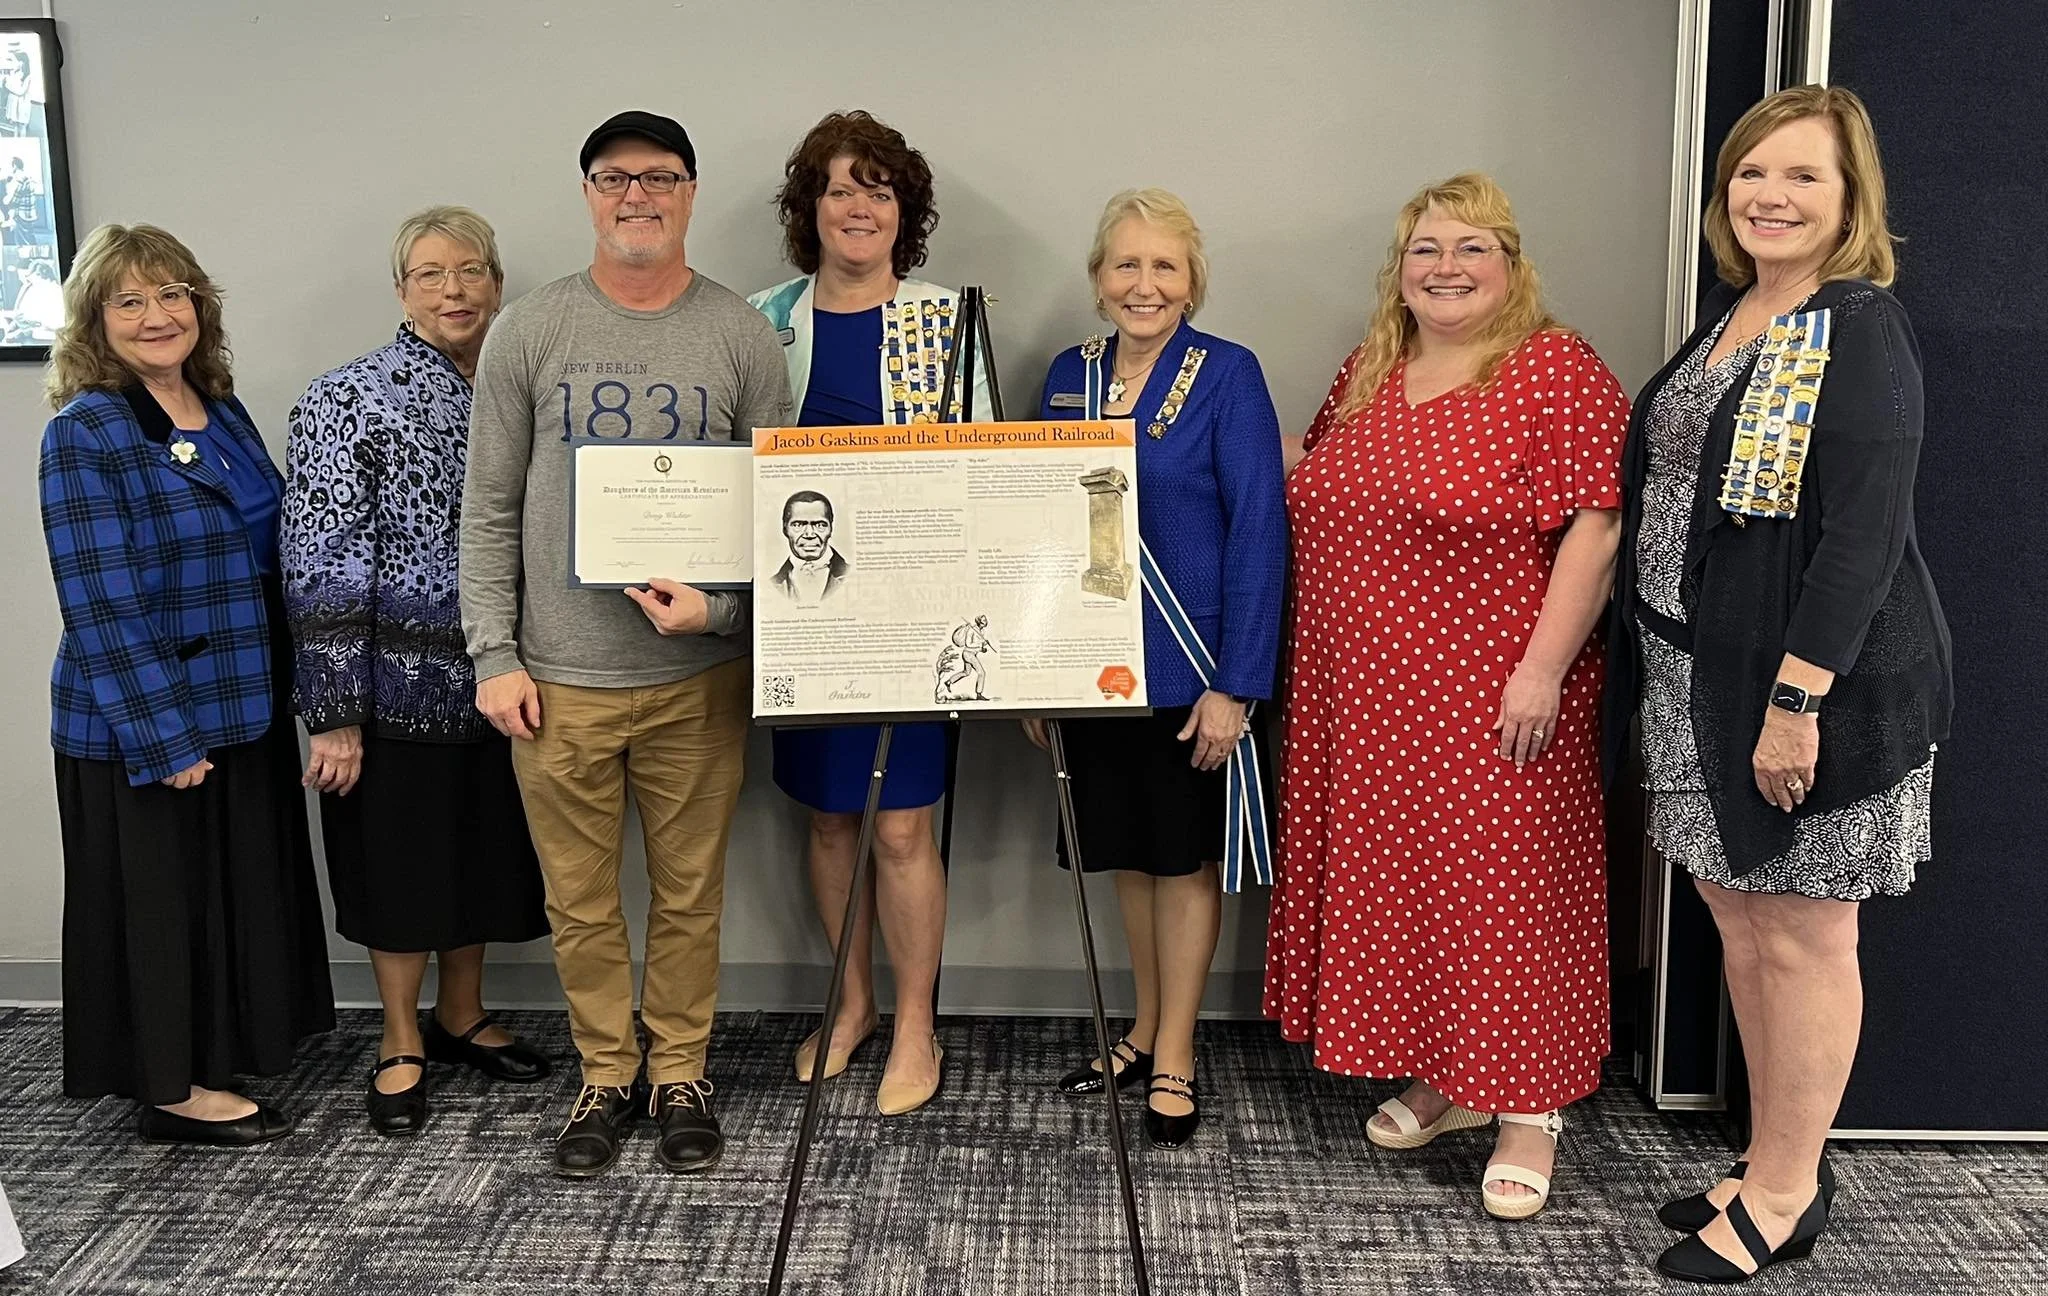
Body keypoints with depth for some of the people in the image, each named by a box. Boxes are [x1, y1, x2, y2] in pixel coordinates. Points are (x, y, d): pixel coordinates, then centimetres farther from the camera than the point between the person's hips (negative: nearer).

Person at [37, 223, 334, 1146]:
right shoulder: (85, 433, -14)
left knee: (240, 888, 16)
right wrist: (164, 740, -20)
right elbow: (102, 605, -18)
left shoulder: (224, 414, 7)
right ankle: (168, 1090, 20)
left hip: (241, 709, 7)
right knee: (157, 896, 5)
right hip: (139, 725, -7)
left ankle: (219, 1052, 33)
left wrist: (280, 689, 11)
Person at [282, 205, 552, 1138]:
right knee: (403, 861, 8)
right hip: (398, 685, -4)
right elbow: (322, 568, -13)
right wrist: (335, 713, -15)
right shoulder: (347, 400, -9)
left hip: (493, 680, 4)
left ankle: (462, 1017, 36)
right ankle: (401, 1043, 26)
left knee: (483, 851, 16)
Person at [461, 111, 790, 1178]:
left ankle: (678, 1072, 29)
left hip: (699, 676, 0)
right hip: (558, 679, 0)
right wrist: (494, 655, -2)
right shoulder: (529, 331, 2)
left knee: (689, 892, 10)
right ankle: (606, 1073, 29)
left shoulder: (741, 337, 1)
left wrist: (721, 607, -13)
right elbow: (489, 510, 3)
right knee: (580, 900, 10)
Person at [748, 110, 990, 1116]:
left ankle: (914, 1029, 16)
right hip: (803, 606, 3)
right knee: (827, 814, 12)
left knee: (901, 823, -1)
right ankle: (852, 1003, 30)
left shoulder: (945, 318, -1)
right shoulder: (764, 320, 5)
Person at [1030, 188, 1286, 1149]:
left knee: (1187, 855, 7)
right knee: (1128, 851, 16)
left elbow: (1259, 531, -12)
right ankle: (1145, 1032, 33)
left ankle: (1174, 1059, 20)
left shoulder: (1228, 376, -9)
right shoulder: (1069, 375, 6)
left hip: (1191, 666, -5)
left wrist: (1236, 683, -17)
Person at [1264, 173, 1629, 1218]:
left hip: (1494, 701, -7)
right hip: (1368, 697, 7)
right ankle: (1440, 1076, 29)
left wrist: (1543, 669, -20)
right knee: (1395, 877, 13)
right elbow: (1327, 501, 26)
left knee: (1502, 886, 0)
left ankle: (1527, 1112, 13)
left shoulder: (1555, 372, -9)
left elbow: (1595, 527, -16)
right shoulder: (1367, 373, 12)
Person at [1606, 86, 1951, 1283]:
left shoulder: (1861, 333, -13)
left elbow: (1864, 532, -20)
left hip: (1810, 678, -8)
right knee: (1741, 920, 15)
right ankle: (1779, 1160, 30)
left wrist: (1797, 699, -23)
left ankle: (1787, 1192, 18)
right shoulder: (1726, 318, 13)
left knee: (1803, 936, 4)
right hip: (1699, 677, 8)